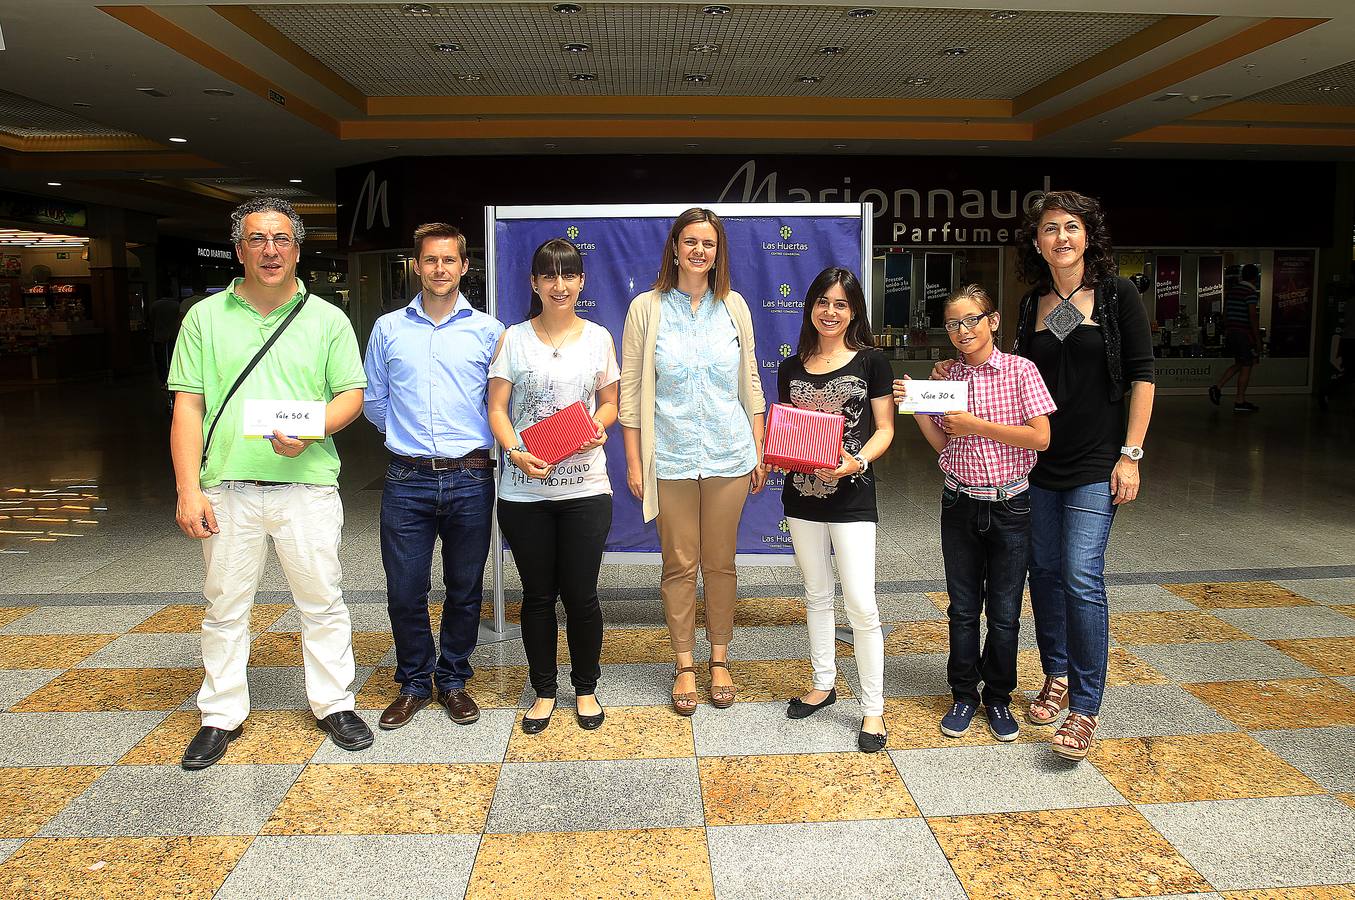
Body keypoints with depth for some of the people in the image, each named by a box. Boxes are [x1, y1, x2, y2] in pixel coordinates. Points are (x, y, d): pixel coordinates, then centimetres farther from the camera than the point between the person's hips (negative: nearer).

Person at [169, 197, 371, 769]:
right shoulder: (206, 317, 7)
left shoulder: (326, 319, 6)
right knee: (225, 608, 11)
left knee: (322, 603, 7)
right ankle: (222, 716, 25)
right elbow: (187, 406, 3)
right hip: (227, 489, 1)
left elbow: (351, 394, 4)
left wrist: (310, 431, -16)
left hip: (308, 486, -1)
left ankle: (333, 704, 22)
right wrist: (188, 490, -4)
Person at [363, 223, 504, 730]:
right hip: (407, 480, 1)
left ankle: (453, 680, 27)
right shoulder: (388, 329, 8)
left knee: (465, 589, 9)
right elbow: (373, 402, 15)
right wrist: (409, 437, 11)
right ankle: (414, 683, 24)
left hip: (470, 478, 0)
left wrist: (474, 441, 3)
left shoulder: (488, 331, 4)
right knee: (404, 591, 4)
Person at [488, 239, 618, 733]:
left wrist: (599, 425, -9)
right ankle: (544, 691, 27)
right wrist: (515, 452, -17)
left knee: (581, 594, 4)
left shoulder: (598, 337, 6)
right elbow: (497, 407, 0)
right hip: (524, 488, 0)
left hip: (585, 487, 0)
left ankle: (586, 688, 25)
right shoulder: (514, 339, 3)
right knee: (538, 595, 10)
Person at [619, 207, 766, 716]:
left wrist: (759, 453, 8)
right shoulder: (647, 308, -1)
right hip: (670, 458, -1)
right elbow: (630, 390, 0)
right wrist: (634, 462, -3)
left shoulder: (733, 306, 5)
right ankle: (685, 666, 22)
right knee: (679, 565, 6)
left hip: (729, 456, 2)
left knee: (720, 563, 10)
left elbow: (750, 383, 11)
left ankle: (720, 660, 26)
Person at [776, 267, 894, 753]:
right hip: (802, 494, 4)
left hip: (852, 496, -4)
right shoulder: (792, 368, 9)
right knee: (817, 595, 15)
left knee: (861, 603, -7)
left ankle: (873, 708, 5)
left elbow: (885, 429, -2)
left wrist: (856, 462, -20)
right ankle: (824, 684, 30)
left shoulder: (870, 361, -1)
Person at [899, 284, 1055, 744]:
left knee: (1004, 612, 8)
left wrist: (977, 426, -17)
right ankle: (964, 695, 25)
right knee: (963, 608, 11)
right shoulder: (948, 377, 3)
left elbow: (1040, 436, -14)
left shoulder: (1020, 371, -7)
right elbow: (943, 446, 6)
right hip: (960, 504, 3)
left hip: (1010, 506, -3)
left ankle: (998, 697, 25)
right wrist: (918, 409, -8)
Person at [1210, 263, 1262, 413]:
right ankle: (1240, 402, 2)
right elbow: (1253, 317, -16)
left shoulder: (1232, 291, 12)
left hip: (1230, 332, 8)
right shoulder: (1251, 293, -12)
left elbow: (1225, 313, 16)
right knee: (1246, 367, 0)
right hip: (1244, 334, -8)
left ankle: (1217, 386, 5)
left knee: (1238, 364, 19)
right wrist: (1257, 339, -12)